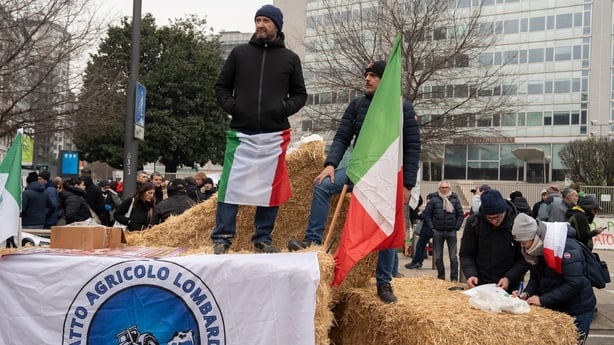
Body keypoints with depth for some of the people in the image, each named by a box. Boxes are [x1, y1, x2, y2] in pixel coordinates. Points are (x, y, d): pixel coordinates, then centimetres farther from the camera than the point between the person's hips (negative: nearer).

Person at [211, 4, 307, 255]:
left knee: (271, 187, 4)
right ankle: (222, 238, 2)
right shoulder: (239, 53, 9)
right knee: (230, 185, -4)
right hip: (240, 133, 0)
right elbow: (221, 86, 14)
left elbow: (300, 94, 12)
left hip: (275, 135, 1)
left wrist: (284, 108, -7)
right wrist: (230, 106, -5)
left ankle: (263, 239, 14)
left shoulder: (290, 59, 8)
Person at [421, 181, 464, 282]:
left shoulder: (455, 199, 3)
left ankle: (454, 278, 7)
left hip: (451, 232, 0)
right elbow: (426, 214, 2)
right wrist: (432, 227, -3)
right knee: (438, 257, 7)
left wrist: (456, 227, 0)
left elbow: (461, 214, 7)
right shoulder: (433, 199, 0)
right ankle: (441, 277, 19)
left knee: (453, 257, 0)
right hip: (437, 232, 0)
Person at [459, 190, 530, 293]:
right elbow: (466, 254, -2)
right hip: (480, 285, 1)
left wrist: (509, 278, -18)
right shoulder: (473, 222, -9)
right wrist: (470, 274, -18)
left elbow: (524, 258, -7)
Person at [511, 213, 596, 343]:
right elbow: (535, 277, 10)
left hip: (577, 311, -7)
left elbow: (575, 283, -30)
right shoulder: (536, 249, 0)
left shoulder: (566, 247, -26)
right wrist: (526, 293, -11)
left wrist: (543, 300, -27)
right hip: (554, 308, 8)